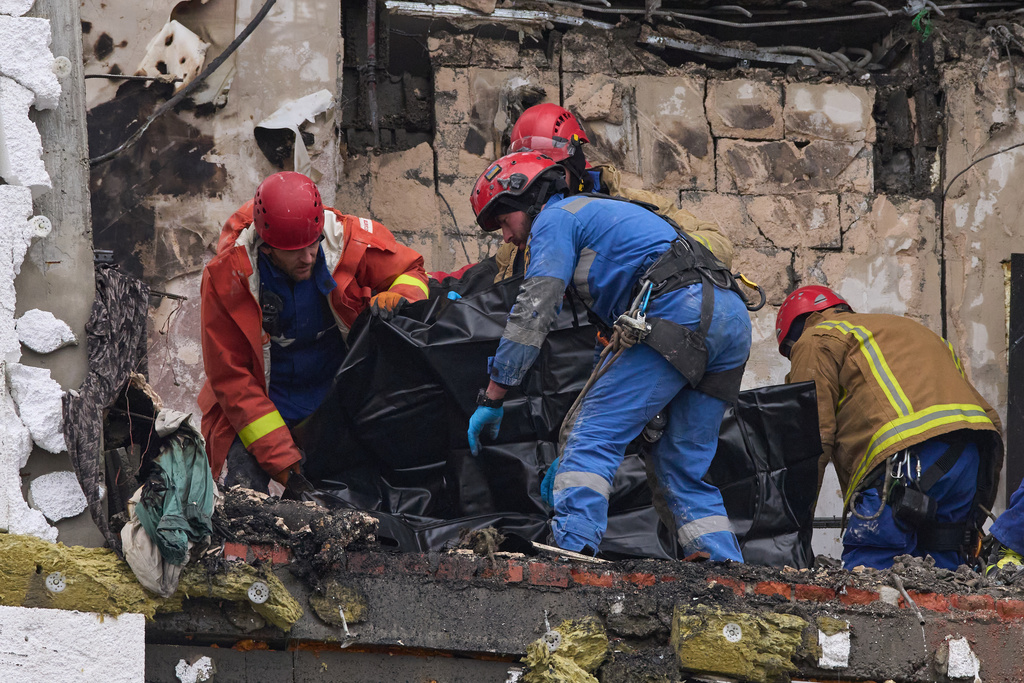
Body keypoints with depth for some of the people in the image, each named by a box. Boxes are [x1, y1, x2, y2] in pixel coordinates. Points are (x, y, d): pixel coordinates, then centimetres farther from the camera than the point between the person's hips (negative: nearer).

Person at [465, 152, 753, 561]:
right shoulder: (602, 212, 37)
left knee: (595, 434, -9)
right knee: (683, 467, 13)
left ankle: (572, 548, -24)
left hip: (682, 310, -9)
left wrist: (492, 398, 3)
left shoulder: (554, 218, 9)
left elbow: (532, 314, -1)